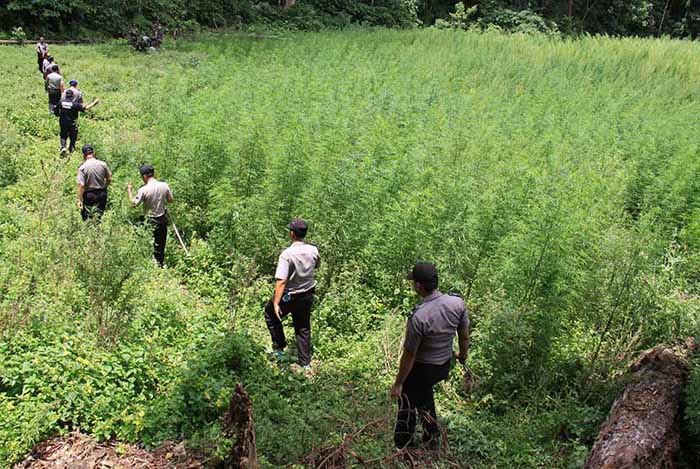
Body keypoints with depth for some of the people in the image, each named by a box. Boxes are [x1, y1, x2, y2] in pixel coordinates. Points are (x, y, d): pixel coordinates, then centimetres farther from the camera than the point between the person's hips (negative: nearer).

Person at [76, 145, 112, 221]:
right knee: (99, 216, 18)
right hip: (102, 193, 3)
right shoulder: (102, 164, -8)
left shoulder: (82, 168, -16)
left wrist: (79, 200, -14)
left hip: (89, 195, -3)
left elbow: (81, 185, -20)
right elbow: (109, 179, 0)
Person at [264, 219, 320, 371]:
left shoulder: (287, 254, -26)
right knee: (304, 328, 19)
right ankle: (305, 363, 25)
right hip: (307, 295, 5)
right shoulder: (313, 250, -10)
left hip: (289, 296, -5)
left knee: (270, 314, 23)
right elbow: (317, 265, 12)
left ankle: (279, 347, 22)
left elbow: (281, 281, -28)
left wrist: (276, 303, -25)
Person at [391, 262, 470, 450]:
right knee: (424, 393, 30)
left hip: (422, 369, -6)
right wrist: (463, 355, 20)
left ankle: (403, 446, 32)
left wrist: (398, 384, -9)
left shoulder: (418, 318, -33)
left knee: (407, 402, 17)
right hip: (445, 365, 6)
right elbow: (465, 336, -1)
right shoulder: (458, 303, -16)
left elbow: (409, 355, -22)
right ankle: (432, 438, 43)